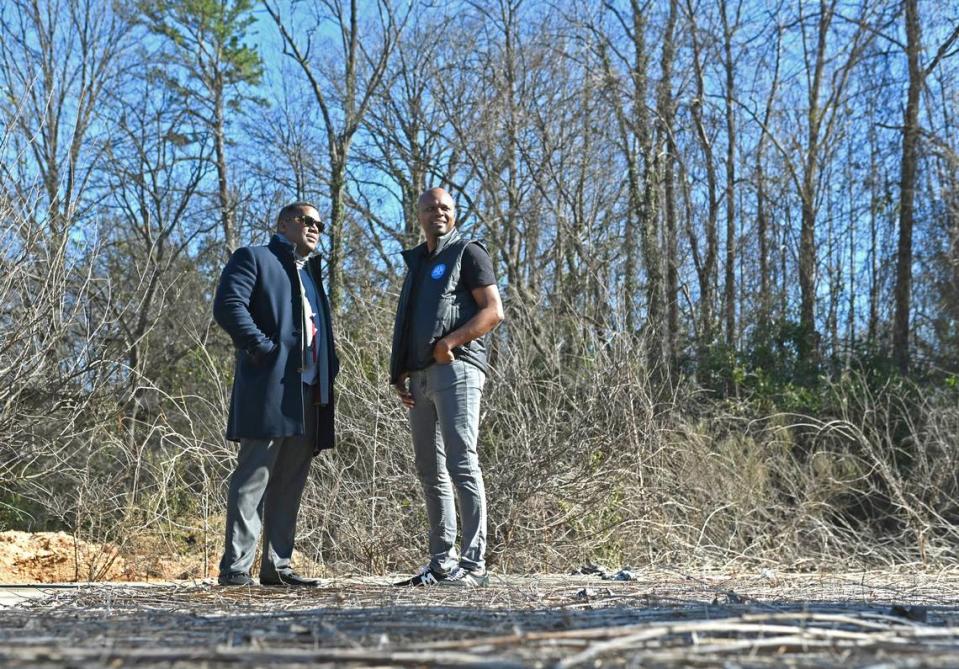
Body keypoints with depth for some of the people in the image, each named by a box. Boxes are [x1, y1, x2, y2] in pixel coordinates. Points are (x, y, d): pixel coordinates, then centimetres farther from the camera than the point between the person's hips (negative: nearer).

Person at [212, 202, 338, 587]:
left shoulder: (312, 273, 28)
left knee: (290, 484, 8)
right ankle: (235, 567, -5)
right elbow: (228, 306, -11)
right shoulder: (254, 259, 4)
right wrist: (264, 348, -16)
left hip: (309, 392, 8)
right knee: (253, 479, -8)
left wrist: (329, 370, 13)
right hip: (269, 387, -8)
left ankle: (277, 566, 13)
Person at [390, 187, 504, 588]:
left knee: (461, 465, -12)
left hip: (456, 370, -8)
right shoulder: (416, 262, 25)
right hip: (421, 377, 8)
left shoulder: (467, 253, 4)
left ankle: (473, 563, -10)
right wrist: (400, 374, 13)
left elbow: (494, 311, -7)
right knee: (430, 472, 8)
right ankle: (441, 562, 13)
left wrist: (450, 341, -17)